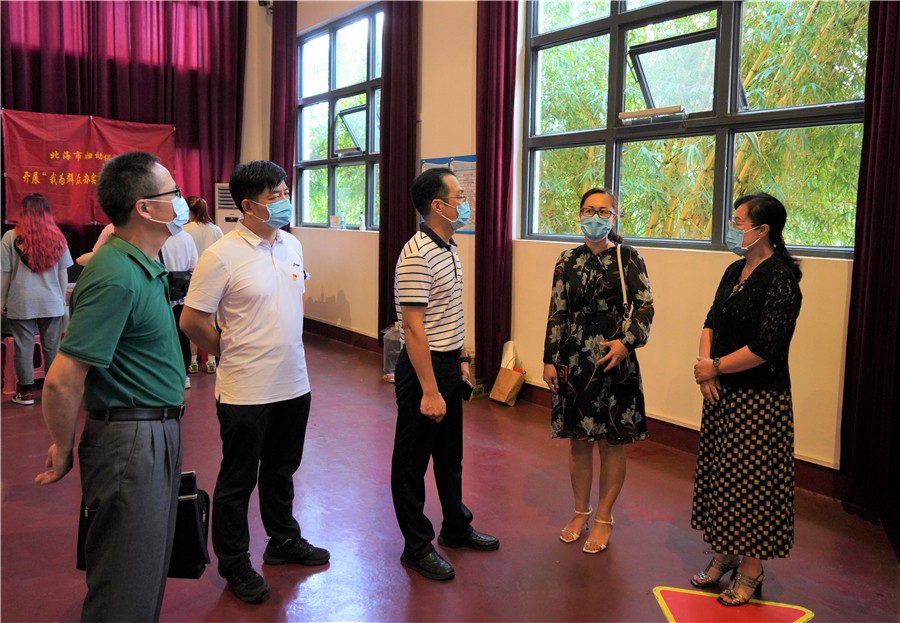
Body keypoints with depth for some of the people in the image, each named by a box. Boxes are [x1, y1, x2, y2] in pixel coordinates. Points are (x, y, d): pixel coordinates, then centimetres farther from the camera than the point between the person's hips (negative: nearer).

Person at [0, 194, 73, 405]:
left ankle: (26, 391, 13)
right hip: (52, 302, 2)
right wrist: (62, 300, 14)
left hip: (22, 303, -2)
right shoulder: (57, 237, 0)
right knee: (52, 346, 8)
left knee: (24, 346, 7)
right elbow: (63, 273, 4)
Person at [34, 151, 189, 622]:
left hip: (157, 435, 10)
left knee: (149, 575, 22)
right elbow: (62, 381, -26)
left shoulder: (142, 265, 7)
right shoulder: (117, 279, -24)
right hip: (130, 441, -9)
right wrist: (63, 452, -11)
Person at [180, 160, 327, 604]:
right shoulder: (221, 256, -17)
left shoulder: (292, 245, 4)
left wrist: (287, 348, 13)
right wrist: (232, 355, -2)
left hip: (294, 384, 6)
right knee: (237, 481, 10)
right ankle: (234, 566, 26)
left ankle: (284, 542, 40)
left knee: (281, 471, 22)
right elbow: (192, 322, -14)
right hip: (246, 392, -6)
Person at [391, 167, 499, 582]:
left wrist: (461, 359, 16)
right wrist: (429, 391, -24)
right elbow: (413, 329, -24)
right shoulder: (417, 257, -22)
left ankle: (456, 528, 39)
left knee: (450, 453, 22)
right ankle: (417, 547, 20)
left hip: (448, 364, 9)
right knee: (413, 460, 6)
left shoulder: (448, 249, 9)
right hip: (423, 366, -9)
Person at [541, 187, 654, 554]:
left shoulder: (628, 258, -3)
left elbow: (645, 307, -4)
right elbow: (558, 314, 6)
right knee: (578, 441, 12)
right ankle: (581, 513, 29)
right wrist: (550, 359, 3)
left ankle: (604, 518, 23)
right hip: (574, 361, 3)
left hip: (615, 362, -3)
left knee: (611, 442, 7)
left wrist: (627, 342, -19)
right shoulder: (568, 261, 5)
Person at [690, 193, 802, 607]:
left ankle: (751, 570, 18)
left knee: (750, 479, 2)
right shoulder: (735, 272, 9)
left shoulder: (780, 279, -16)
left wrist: (715, 368, -13)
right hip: (722, 393, 8)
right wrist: (706, 365, -6)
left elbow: (765, 348, -22)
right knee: (718, 473, 15)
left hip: (757, 398, -8)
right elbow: (712, 321, 11)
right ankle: (724, 554, 31)